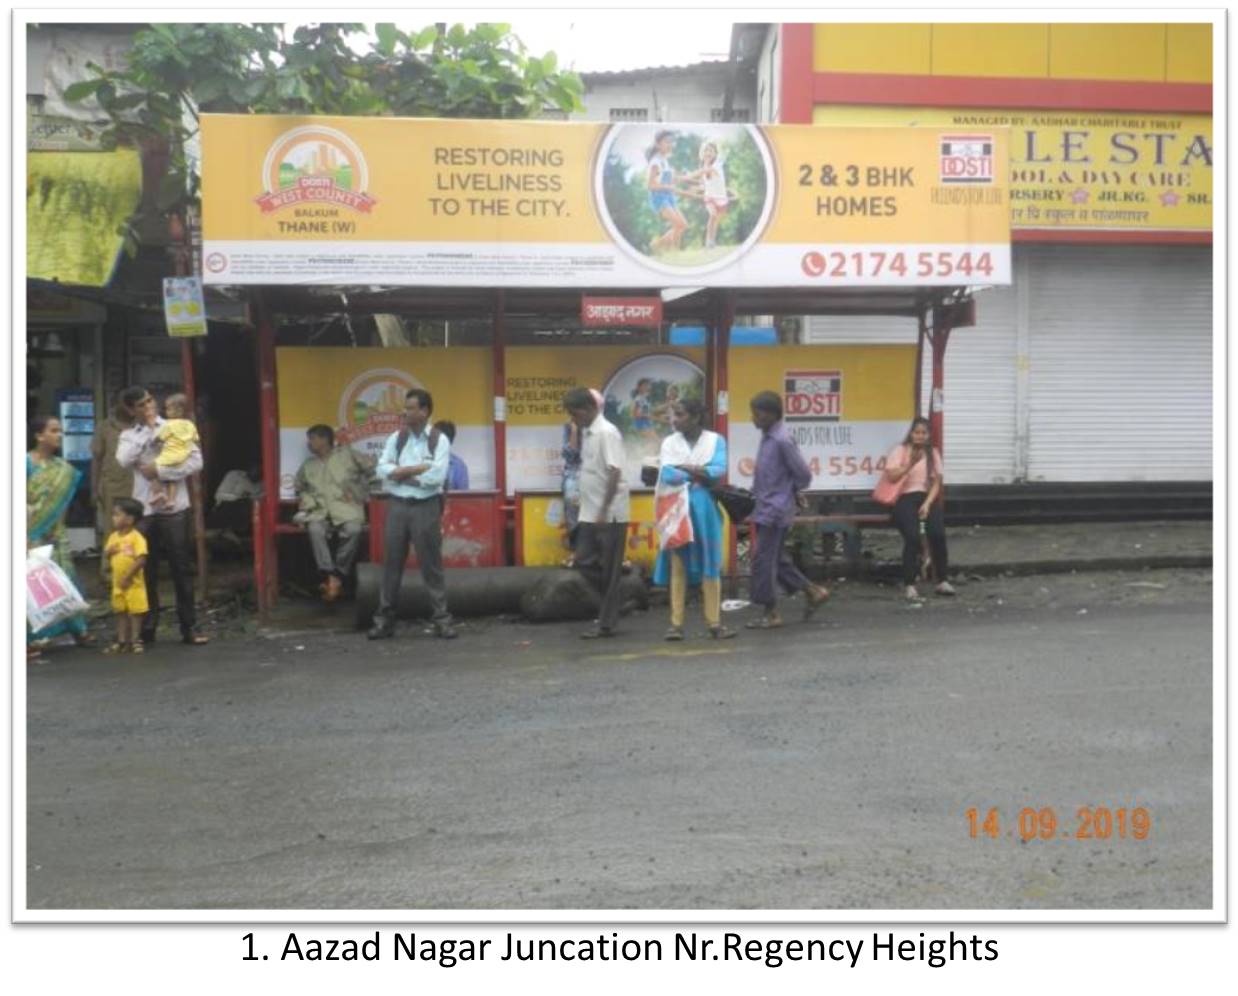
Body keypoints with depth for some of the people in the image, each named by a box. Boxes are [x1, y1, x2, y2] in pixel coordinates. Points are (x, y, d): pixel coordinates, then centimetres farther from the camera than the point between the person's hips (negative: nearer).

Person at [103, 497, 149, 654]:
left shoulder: (137, 538, -15)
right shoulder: (114, 536, 7)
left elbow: (141, 559, -21)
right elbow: (106, 554, 13)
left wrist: (128, 577, -22)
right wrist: (109, 551, -11)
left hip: (133, 583, -7)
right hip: (117, 582, 7)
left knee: (135, 612, 2)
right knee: (120, 612, 13)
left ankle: (135, 640, 11)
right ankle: (122, 641, 21)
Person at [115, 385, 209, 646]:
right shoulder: (129, 435, 8)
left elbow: (196, 461, -9)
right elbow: (124, 459, -13)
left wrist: (160, 470, -14)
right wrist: (147, 430, -9)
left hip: (174, 508, -2)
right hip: (144, 510, 2)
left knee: (182, 570, 2)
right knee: (146, 573, 7)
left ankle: (189, 628, 8)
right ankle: (146, 629, 17)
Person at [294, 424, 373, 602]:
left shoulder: (346, 454, 14)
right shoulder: (308, 465, 26)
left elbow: (370, 470, 11)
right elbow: (299, 487, 33)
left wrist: (357, 491, 3)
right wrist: (308, 501, 12)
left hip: (346, 508, -2)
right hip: (320, 511, 3)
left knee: (353, 530, -36)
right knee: (315, 530, -34)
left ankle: (338, 576, -27)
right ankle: (330, 576, -35)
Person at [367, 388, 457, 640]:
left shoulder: (440, 440, -3)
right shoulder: (395, 438, 7)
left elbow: (437, 476, -15)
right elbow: (382, 470, -5)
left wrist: (402, 474, -7)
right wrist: (419, 469, -13)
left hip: (426, 507, -3)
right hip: (397, 506, 3)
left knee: (431, 565, 2)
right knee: (392, 564, 7)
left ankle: (442, 619, 9)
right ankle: (384, 620, 15)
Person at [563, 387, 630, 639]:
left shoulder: (607, 432, -15)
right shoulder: (586, 433, 12)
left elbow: (614, 473, -21)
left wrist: (604, 511, -22)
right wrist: (593, 511, 16)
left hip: (609, 514, -9)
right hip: (589, 513, 9)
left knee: (609, 570, 0)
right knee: (584, 561, 9)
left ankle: (606, 623, 7)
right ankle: (612, 606, 24)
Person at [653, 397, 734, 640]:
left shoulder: (715, 440, 3)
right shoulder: (669, 442, 6)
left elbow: (719, 471, -11)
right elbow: (668, 475, -8)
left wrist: (684, 468, -9)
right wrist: (700, 474, -7)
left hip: (704, 508, -1)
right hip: (677, 509, 1)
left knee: (710, 565, 1)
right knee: (677, 566, 0)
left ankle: (714, 623, 7)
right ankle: (676, 624, 3)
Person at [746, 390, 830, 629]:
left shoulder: (782, 441, -18)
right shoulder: (768, 437, 9)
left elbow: (804, 475, -15)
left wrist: (791, 492, 0)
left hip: (775, 509, -9)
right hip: (765, 508, 9)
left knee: (763, 560, -3)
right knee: (776, 558, 16)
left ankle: (771, 613, 8)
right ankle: (812, 591, 28)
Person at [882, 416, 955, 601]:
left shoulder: (933, 453, 16)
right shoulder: (899, 450, 7)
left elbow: (936, 483, 8)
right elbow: (891, 477, -7)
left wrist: (928, 503, -8)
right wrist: (910, 464, -17)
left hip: (927, 497, 3)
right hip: (905, 498, -3)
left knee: (938, 533, -25)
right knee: (912, 536, -29)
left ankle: (942, 581, -13)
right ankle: (909, 585, -23)